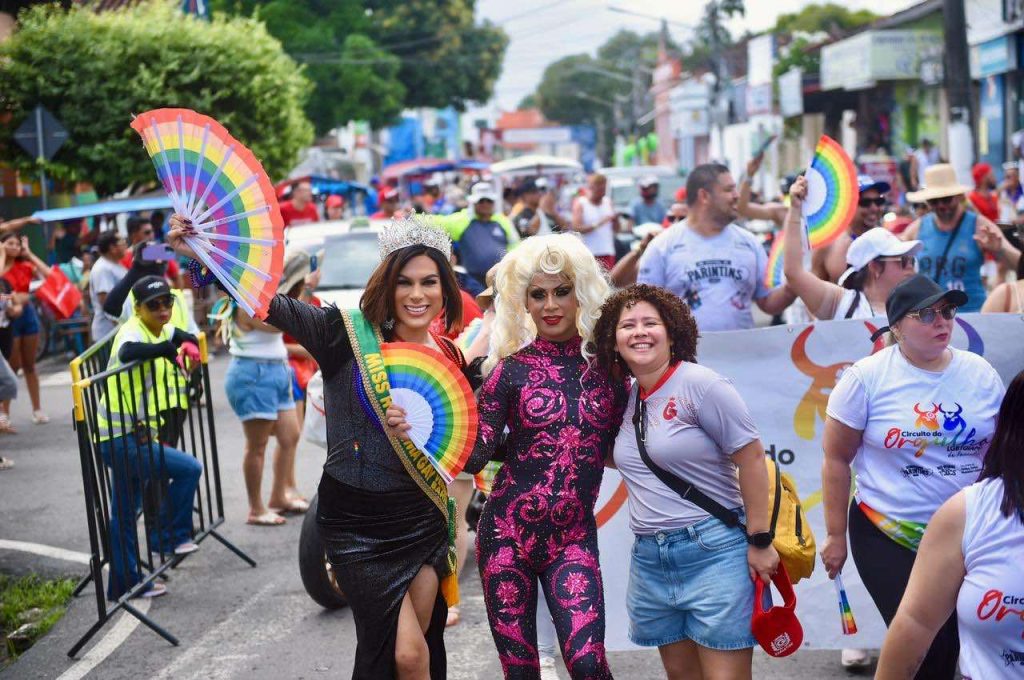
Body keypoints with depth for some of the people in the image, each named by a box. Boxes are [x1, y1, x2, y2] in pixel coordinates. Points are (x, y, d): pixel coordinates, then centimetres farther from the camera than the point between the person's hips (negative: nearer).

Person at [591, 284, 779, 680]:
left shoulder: (700, 385, -12)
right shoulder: (625, 397, 8)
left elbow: (751, 457, -12)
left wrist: (759, 542, -12)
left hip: (714, 553, -7)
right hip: (650, 560, 7)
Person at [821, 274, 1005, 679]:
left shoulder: (981, 374, 0)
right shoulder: (866, 378, -10)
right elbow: (837, 459, -4)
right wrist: (836, 536, -3)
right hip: (888, 537, -3)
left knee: (957, 641, 9)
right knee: (924, 646, -8)